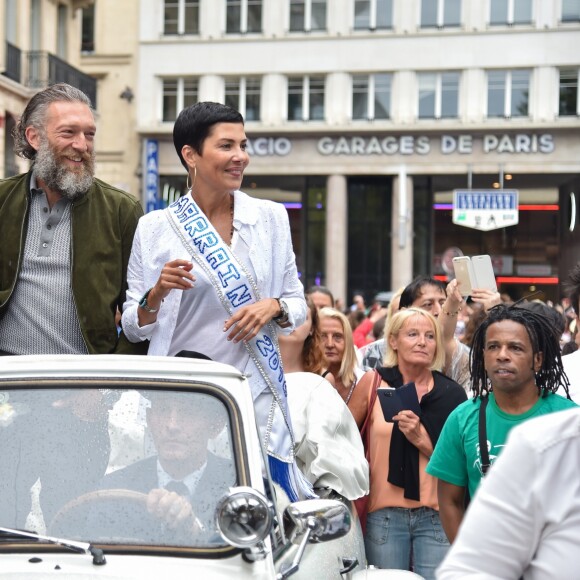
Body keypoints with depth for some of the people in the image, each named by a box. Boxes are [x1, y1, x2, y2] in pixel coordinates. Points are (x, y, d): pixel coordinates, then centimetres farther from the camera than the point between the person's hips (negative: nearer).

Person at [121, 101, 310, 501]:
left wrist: (273, 307, -9)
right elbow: (134, 328, 4)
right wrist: (157, 293, -15)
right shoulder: (155, 229, 2)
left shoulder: (271, 218, 7)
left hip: (258, 397, 2)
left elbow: (299, 305, 12)